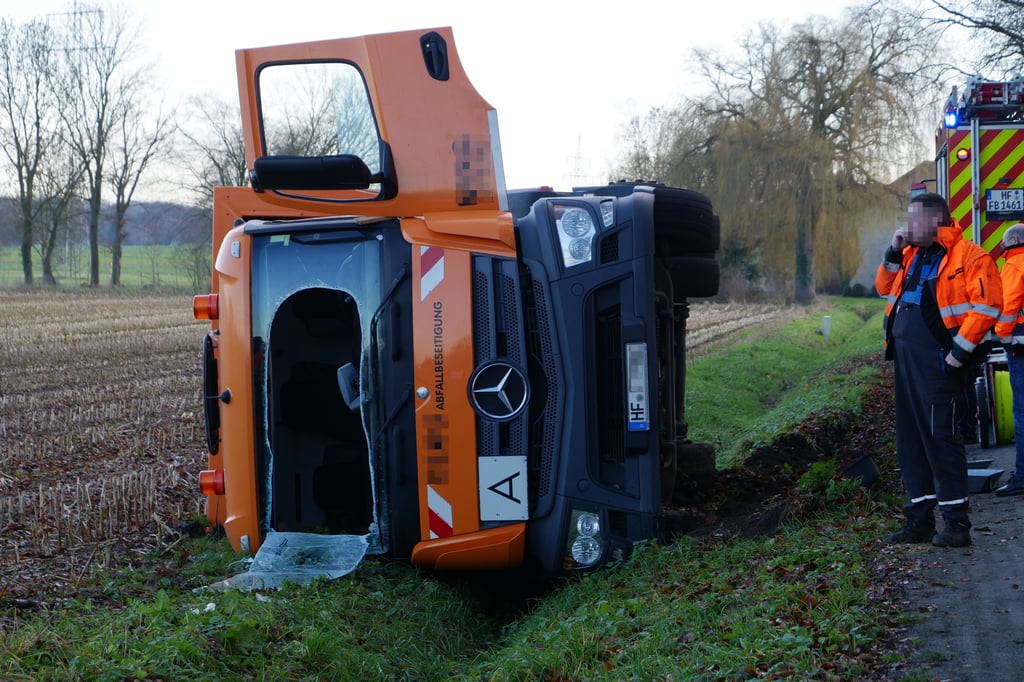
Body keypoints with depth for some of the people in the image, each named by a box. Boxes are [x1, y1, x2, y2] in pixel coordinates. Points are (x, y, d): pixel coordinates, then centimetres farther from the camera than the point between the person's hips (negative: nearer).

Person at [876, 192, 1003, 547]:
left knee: (941, 439, -7)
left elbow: (986, 305, -16)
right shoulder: (912, 255, 16)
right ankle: (919, 520, 20)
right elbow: (885, 288, 25)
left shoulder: (968, 256, -9)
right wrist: (894, 253, 10)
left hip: (937, 361, -9)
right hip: (905, 358, 9)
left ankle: (957, 523, 1)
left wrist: (961, 348, -18)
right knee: (910, 440, 11)